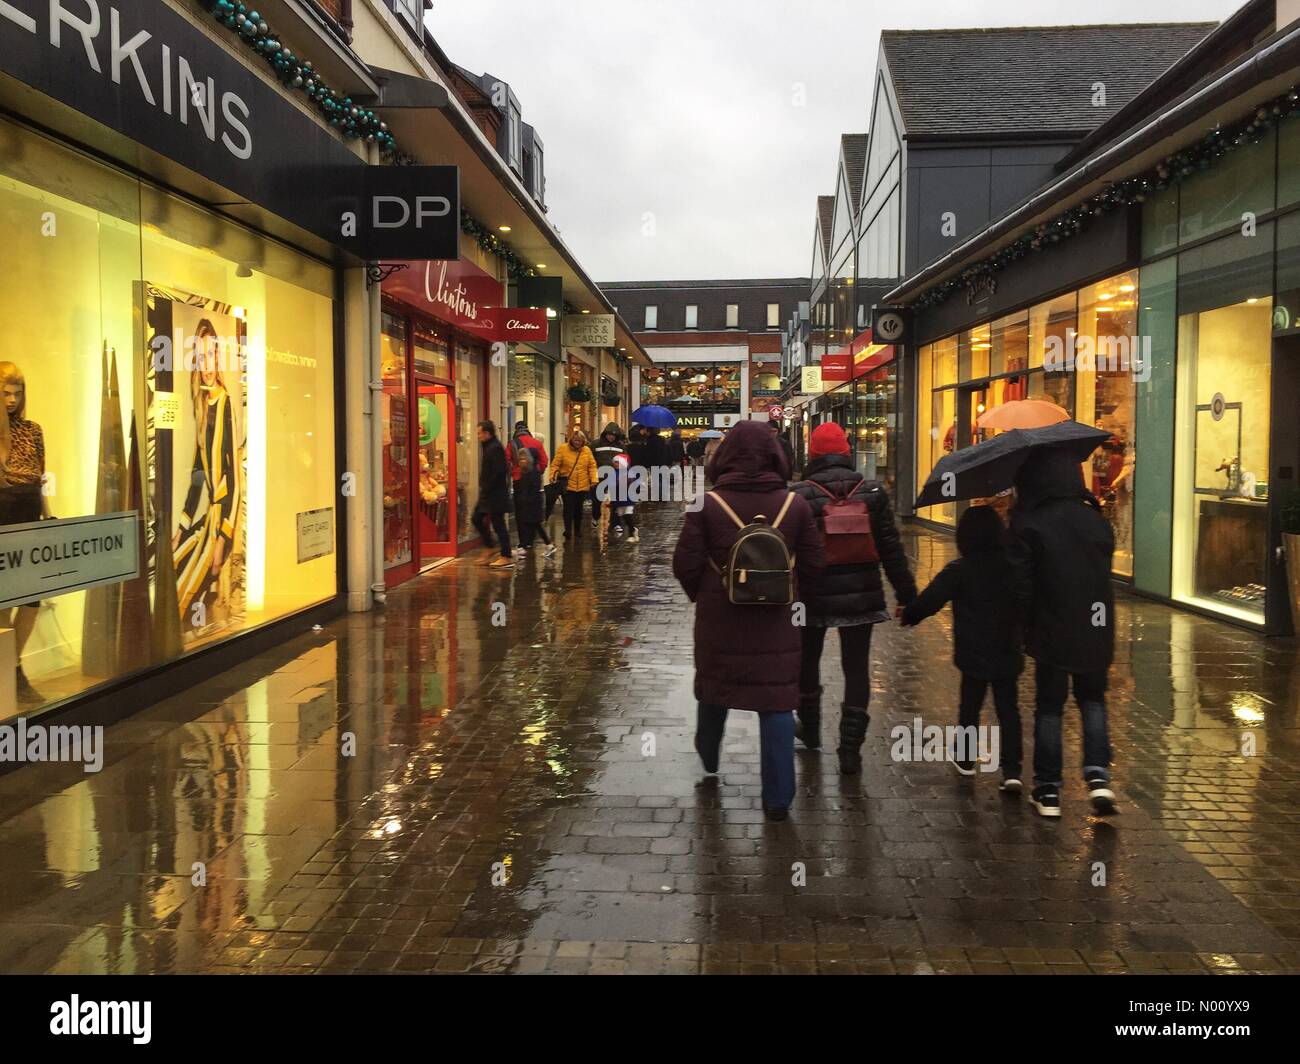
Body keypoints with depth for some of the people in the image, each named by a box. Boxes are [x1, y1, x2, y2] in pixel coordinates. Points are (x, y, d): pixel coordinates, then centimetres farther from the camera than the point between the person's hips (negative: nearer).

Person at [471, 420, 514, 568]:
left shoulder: (495, 448, -17)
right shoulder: (488, 446, 15)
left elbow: (499, 472, -23)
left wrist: (486, 489, -18)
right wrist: (483, 487, 10)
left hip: (496, 494, -10)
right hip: (488, 494, 10)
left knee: (498, 524, -5)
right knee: (477, 518, 14)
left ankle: (506, 557, 1)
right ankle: (490, 547, 24)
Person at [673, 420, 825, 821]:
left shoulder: (708, 504, -11)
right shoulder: (795, 505, -6)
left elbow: (685, 564, -10)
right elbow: (813, 562, -1)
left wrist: (700, 595, 9)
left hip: (718, 618, 0)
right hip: (776, 622, 0)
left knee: (713, 685, 23)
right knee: (777, 703, 5)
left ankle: (707, 757, 47)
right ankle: (778, 796, 6)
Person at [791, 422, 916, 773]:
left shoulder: (799, 495, -8)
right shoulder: (872, 492, -1)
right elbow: (891, 547, 0)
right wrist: (907, 595, 6)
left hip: (814, 596, -1)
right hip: (861, 596, 1)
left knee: (808, 660, 21)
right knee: (857, 668, 8)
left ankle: (810, 729, 36)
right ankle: (850, 748, 6)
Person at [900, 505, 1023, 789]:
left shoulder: (957, 571, -13)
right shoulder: (1013, 568, -1)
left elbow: (928, 601, -13)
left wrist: (908, 615, 3)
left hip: (973, 656, -2)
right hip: (1008, 655, 2)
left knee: (969, 706, 14)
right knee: (1008, 709, 6)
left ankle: (965, 759, 28)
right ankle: (1011, 771, -1)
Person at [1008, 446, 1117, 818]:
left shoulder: (1029, 525, -12)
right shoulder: (1095, 520, 2)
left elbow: (1021, 585, -12)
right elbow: (1104, 572, 9)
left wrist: (1024, 627, -1)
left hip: (1051, 630, -3)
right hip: (1096, 629, 3)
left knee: (1048, 706, 8)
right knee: (1092, 699, 18)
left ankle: (1048, 789, 12)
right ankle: (1098, 775, 4)